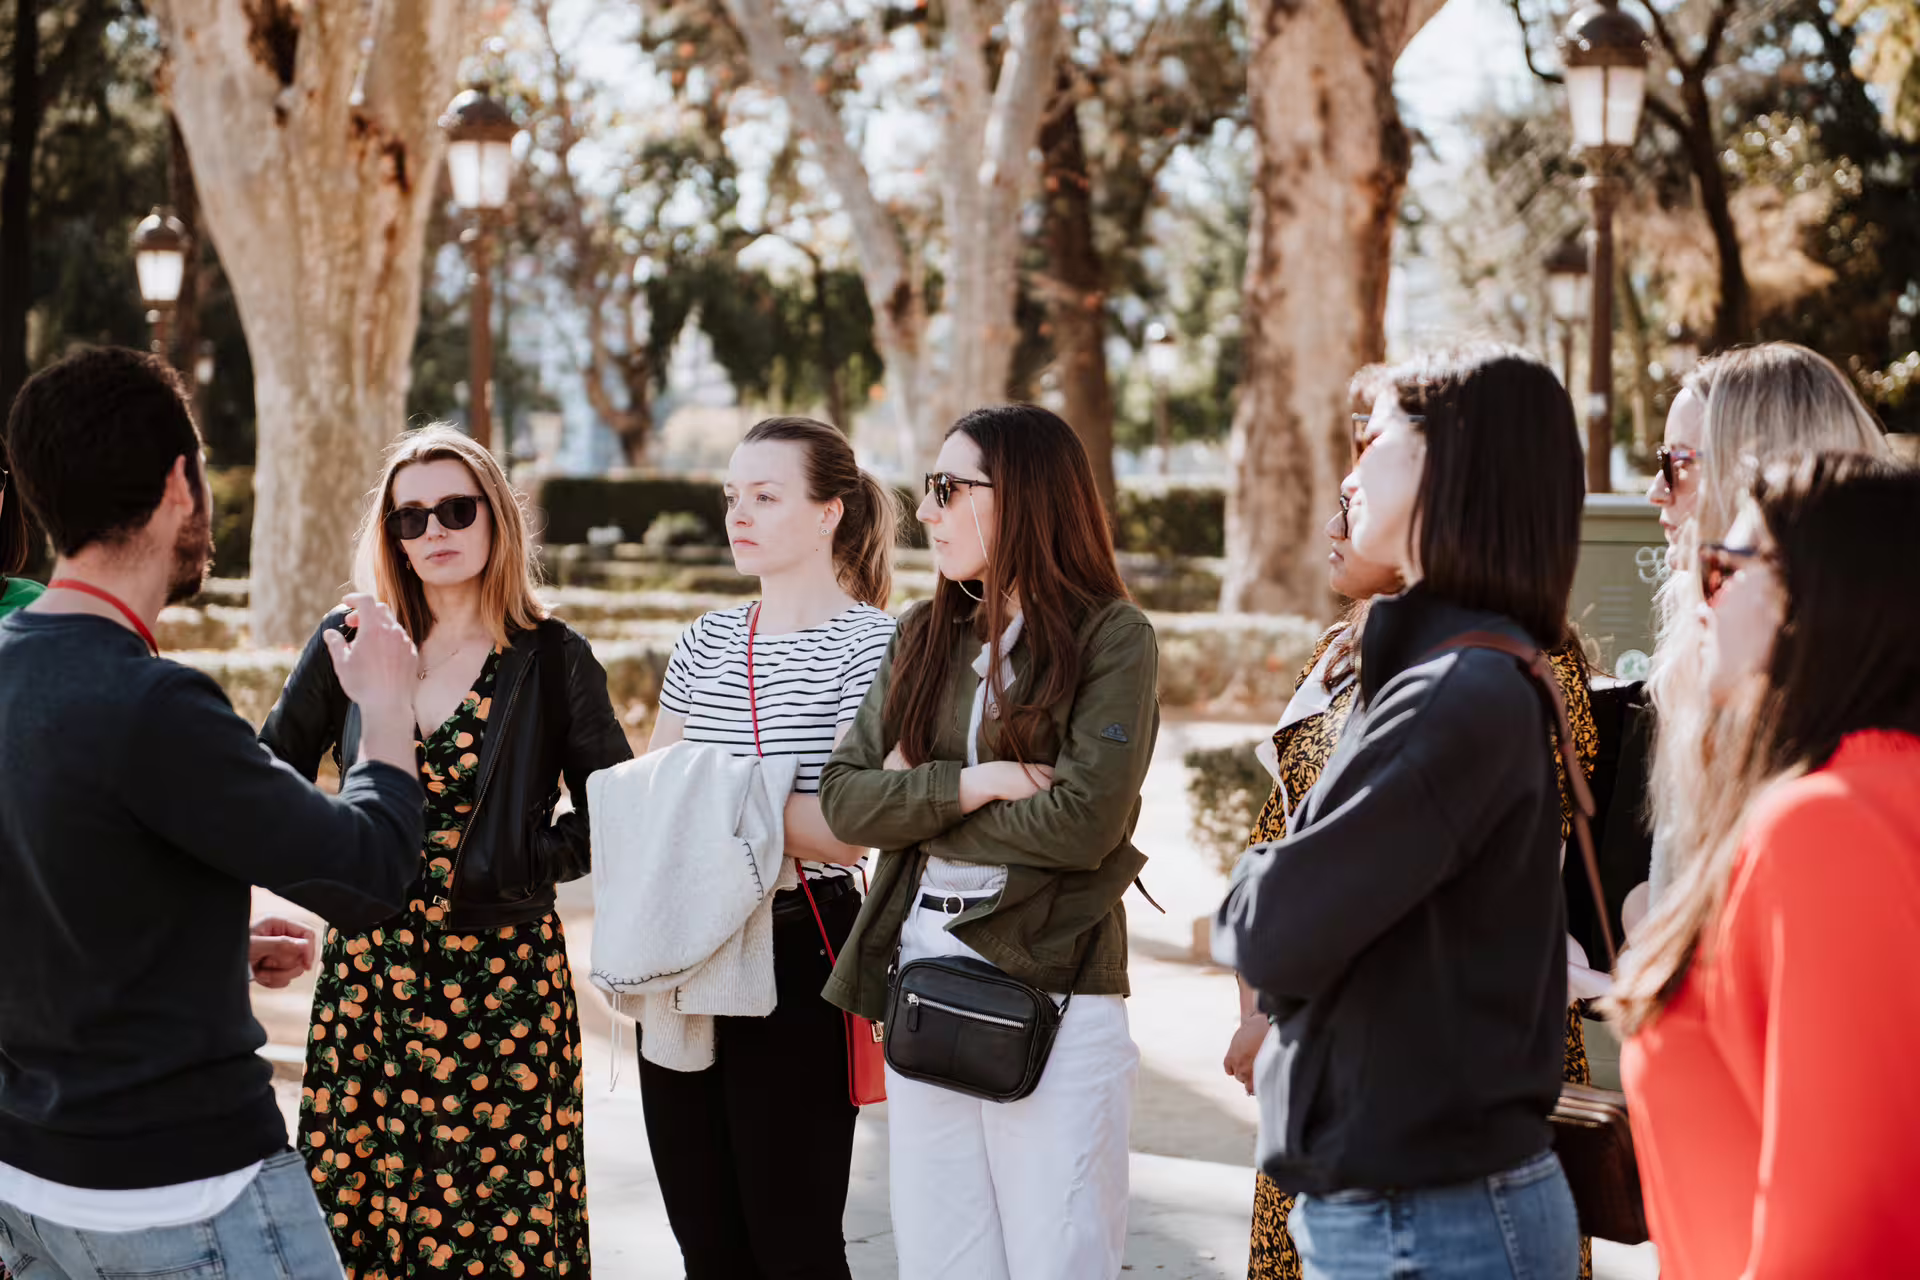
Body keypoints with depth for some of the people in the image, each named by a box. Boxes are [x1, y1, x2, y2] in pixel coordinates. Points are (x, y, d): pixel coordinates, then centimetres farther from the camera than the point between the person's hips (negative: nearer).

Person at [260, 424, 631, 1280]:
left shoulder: (552, 659, -1)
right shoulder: (351, 641, 5)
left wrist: (529, 860, -8)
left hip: (504, 976, -2)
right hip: (368, 968, 3)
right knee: (358, 1209, 6)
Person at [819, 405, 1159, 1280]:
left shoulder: (1112, 638, -4)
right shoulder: (923, 639, 12)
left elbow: (1084, 823, -15)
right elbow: (844, 798, 3)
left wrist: (921, 801, -4)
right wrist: (969, 785, -13)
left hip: (1053, 989, -5)